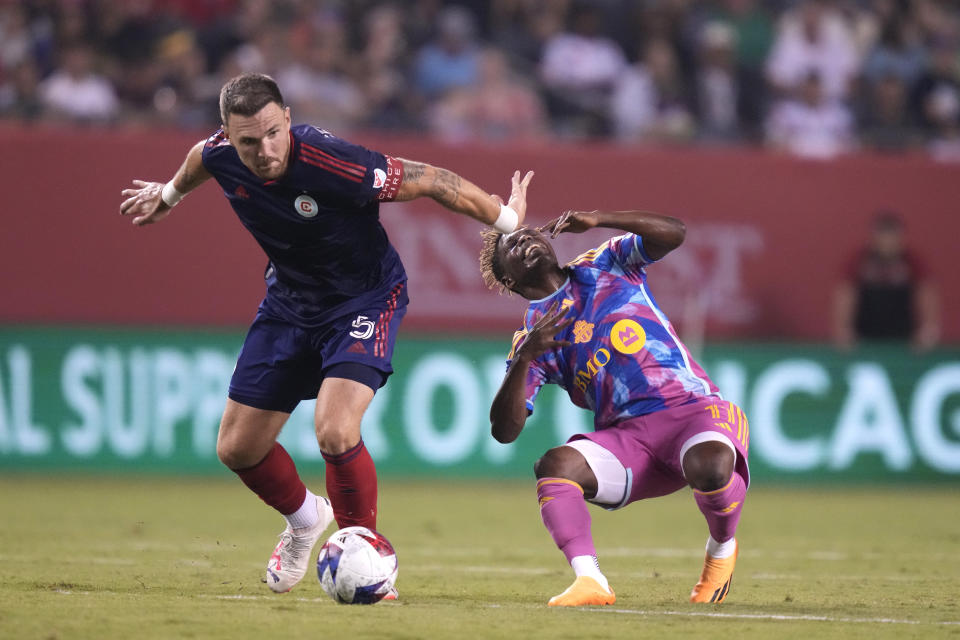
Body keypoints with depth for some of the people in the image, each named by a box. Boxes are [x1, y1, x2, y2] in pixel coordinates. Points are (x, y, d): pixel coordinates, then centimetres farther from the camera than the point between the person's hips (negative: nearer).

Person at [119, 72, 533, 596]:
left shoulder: (333, 164, -35)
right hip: (289, 299, 6)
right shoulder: (221, 155, -18)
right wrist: (170, 193, 30)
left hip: (364, 298, -6)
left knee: (335, 433, -27)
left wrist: (506, 218, -12)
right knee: (236, 448, 7)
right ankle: (304, 518, 38)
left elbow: (431, 181, -23)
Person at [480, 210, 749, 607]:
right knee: (554, 465, -27)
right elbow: (504, 430, 2)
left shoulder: (606, 266, 14)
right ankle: (589, 581, -34)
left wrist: (596, 219, -13)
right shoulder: (531, 336, 12)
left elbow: (672, 233, -3)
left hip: (693, 407, -2)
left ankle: (721, 548, -2)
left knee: (710, 466, -35)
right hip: (625, 437, 2)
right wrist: (526, 358, -14)